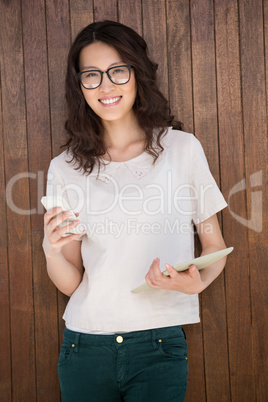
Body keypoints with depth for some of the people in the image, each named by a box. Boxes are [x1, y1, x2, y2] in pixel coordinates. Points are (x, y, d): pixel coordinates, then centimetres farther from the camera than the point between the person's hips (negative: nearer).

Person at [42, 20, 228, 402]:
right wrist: (52, 249, -16)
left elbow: (215, 247, 5)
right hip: (84, 343, 2)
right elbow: (71, 283, 5)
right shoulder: (65, 168, 3)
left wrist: (196, 282, -16)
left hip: (159, 345, -2)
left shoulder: (182, 148, -1)